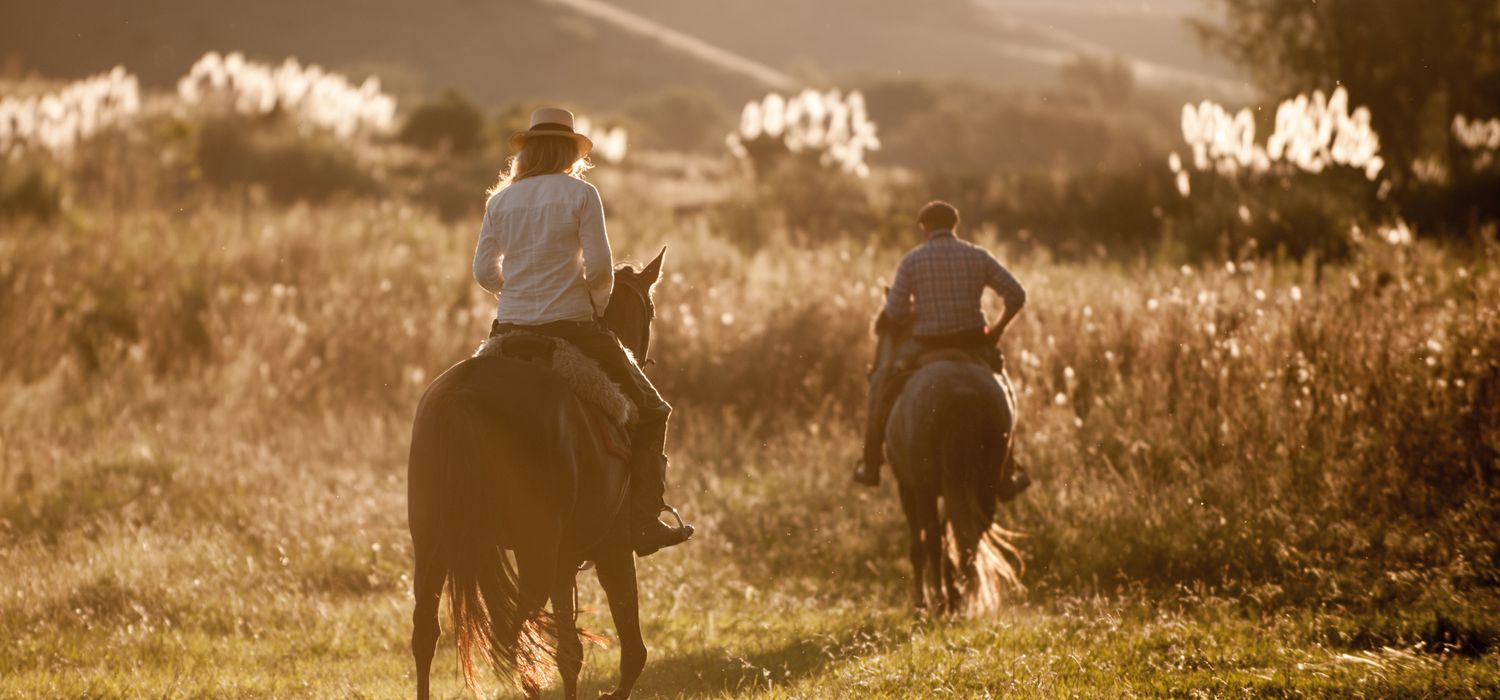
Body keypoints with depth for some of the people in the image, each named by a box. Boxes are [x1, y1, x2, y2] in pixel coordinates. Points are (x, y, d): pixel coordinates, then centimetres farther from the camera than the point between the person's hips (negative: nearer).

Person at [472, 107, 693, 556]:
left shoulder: (501, 200, 7)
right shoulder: (581, 194, -4)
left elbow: (484, 270, 4)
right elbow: (600, 266, -11)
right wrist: (596, 304, 8)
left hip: (510, 329, 4)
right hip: (571, 326, -4)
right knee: (649, 410, 8)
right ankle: (645, 522, 1)